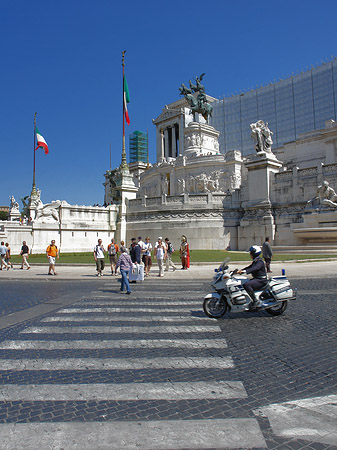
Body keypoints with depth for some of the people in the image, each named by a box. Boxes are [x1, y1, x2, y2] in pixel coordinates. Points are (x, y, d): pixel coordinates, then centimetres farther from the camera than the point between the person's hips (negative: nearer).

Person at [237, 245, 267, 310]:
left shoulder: (260, 261, -16)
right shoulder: (255, 261, 14)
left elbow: (254, 269, -32)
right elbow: (249, 267, 17)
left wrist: (244, 271, -43)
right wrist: (240, 270, 4)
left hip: (261, 280, -10)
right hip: (256, 278, 10)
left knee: (246, 284, -29)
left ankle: (255, 301, -22)